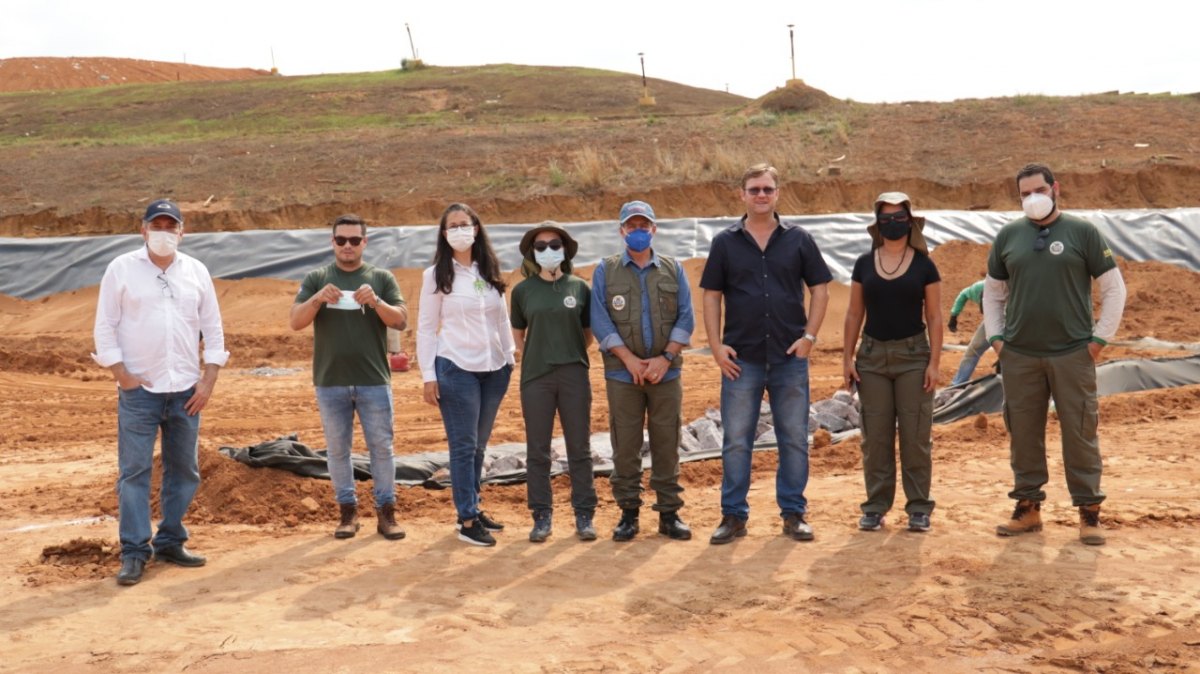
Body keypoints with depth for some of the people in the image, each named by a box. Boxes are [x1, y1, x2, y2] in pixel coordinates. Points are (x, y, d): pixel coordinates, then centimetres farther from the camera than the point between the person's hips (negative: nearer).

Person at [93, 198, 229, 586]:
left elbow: (212, 329, 8)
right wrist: (122, 376, -9)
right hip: (138, 390, -3)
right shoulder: (121, 268, -1)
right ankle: (134, 552, 1)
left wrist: (208, 380, 0)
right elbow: (105, 327, -2)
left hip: (186, 390, 4)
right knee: (134, 470, -4)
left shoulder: (196, 271, 7)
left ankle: (170, 542, 20)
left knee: (184, 470, 8)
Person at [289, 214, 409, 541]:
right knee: (337, 448, 8)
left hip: (374, 380, -1)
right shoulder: (316, 279, 7)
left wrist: (376, 302, -20)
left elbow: (401, 320, -2)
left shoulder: (382, 278, 5)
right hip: (330, 381, 1)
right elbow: (296, 322, -2)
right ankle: (347, 511, 19)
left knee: (381, 446, 3)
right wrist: (318, 299, -20)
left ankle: (386, 511, 12)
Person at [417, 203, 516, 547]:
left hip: (494, 369, 4)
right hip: (456, 369, -4)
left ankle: (473, 509, 21)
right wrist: (428, 376, -7)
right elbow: (426, 329, -2)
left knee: (479, 445, 11)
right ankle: (467, 521, 3)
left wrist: (511, 358, 10)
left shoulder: (489, 272, 10)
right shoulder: (436, 275, -2)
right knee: (464, 446, -2)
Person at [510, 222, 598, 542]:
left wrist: (570, 355, 3)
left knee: (579, 449, 5)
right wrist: (534, 357, 4)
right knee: (537, 452, 5)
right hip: (535, 376, 0)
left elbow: (588, 333, 11)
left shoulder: (579, 287, 3)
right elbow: (518, 334, 14)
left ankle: (584, 516, 14)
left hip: (574, 375, 0)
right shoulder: (523, 290, 4)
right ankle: (542, 516, 15)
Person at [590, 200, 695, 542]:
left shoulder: (673, 269, 10)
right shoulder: (605, 271, 7)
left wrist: (665, 357, -8)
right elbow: (600, 321, -1)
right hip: (622, 373, -1)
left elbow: (686, 318, 4)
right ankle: (628, 513, 10)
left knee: (667, 443, 3)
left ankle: (669, 513, 10)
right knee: (625, 446, 1)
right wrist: (629, 358, -10)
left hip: (666, 371, 1)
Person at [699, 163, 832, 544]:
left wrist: (809, 335, -5)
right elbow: (711, 295, 4)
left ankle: (793, 513, 17)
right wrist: (716, 346, -4)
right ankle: (733, 516, 12)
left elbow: (819, 288, 6)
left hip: (790, 357, 0)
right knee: (736, 441, 3)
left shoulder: (798, 240, 4)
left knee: (794, 439, 6)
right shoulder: (725, 243, 4)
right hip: (741, 359, 0)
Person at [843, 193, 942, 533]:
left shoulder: (923, 265, 1)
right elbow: (854, 314, 8)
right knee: (875, 435, 4)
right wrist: (847, 357, 3)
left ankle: (919, 508, 9)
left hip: (913, 355, -2)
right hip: (872, 355, 2)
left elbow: (934, 317, 0)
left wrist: (934, 362, -6)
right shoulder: (864, 264, 6)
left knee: (915, 435, 0)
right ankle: (875, 507, 11)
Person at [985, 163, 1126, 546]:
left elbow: (1114, 288, 2)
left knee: (1080, 433, -1)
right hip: (1018, 356, 3)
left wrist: (1100, 338, -3)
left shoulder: (1082, 232, 1)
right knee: (1023, 434, 7)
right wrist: (995, 337, 7)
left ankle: (1089, 512, 8)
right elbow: (992, 292, 17)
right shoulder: (1008, 236, 9)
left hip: (1072, 354, -3)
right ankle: (1028, 508, 18)